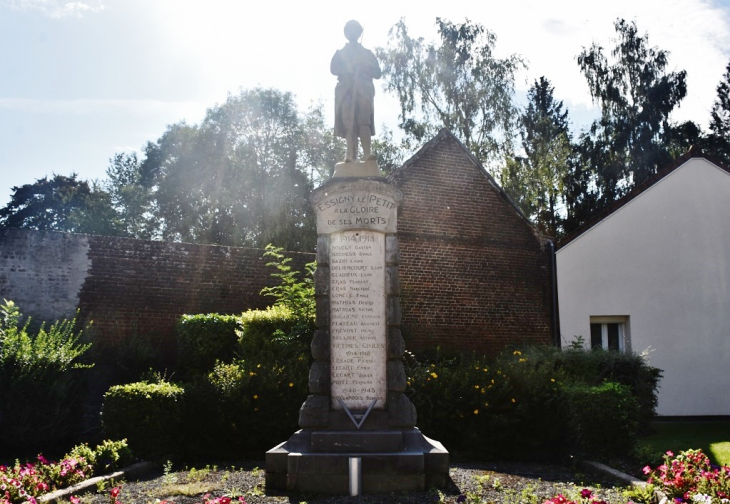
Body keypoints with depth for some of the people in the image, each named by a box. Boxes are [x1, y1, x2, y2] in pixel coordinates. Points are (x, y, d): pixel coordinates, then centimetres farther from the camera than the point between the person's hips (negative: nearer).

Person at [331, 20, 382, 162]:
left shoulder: (367, 53, 25)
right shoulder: (340, 53, 23)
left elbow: (377, 73, 15)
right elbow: (333, 69, 4)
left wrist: (364, 65, -1)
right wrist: (350, 66, -6)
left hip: (363, 90, 0)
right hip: (346, 90, 0)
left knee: (364, 121, -18)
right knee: (348, 123, -15)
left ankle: (367, 153, -29)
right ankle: (351, 155, -24)